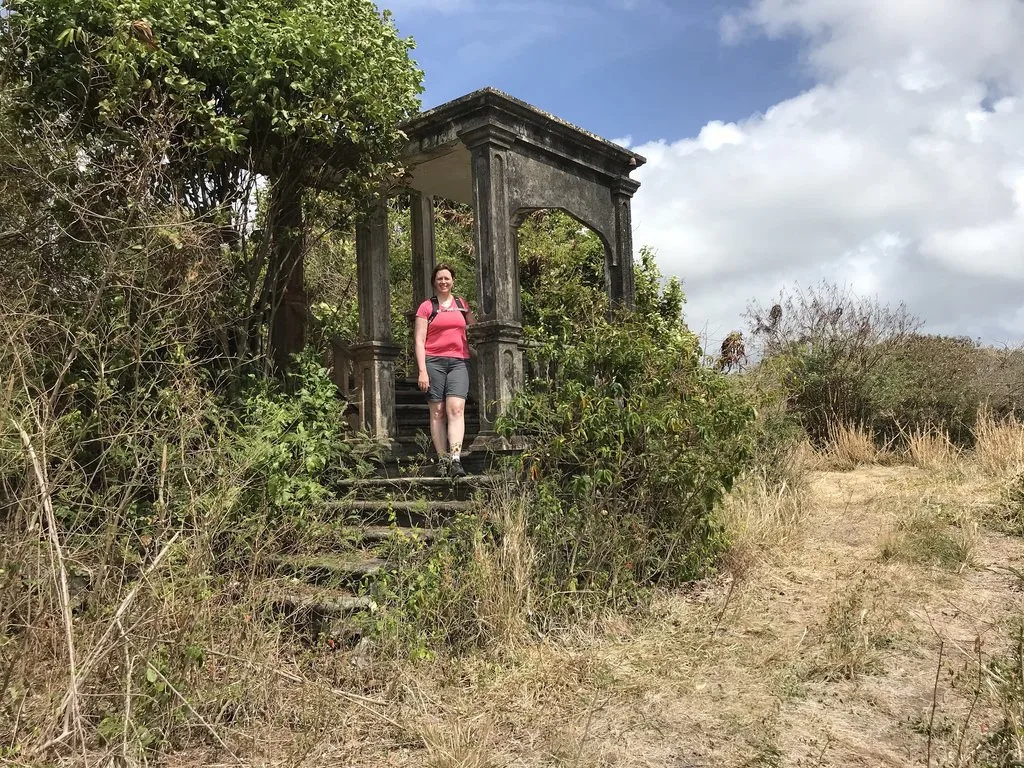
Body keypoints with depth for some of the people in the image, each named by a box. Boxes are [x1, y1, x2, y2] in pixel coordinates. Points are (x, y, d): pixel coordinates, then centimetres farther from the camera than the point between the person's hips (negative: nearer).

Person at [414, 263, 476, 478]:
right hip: (434, 362, -1)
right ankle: (443, 460, 1)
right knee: (437, 412, -2)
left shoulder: (462, 304, 17)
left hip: (459, 362, 1)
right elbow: (419, 341, 3)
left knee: (456, 408, -14)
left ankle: (455, 459, -22)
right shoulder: (427, 307, 8)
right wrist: (422, 370, -6)